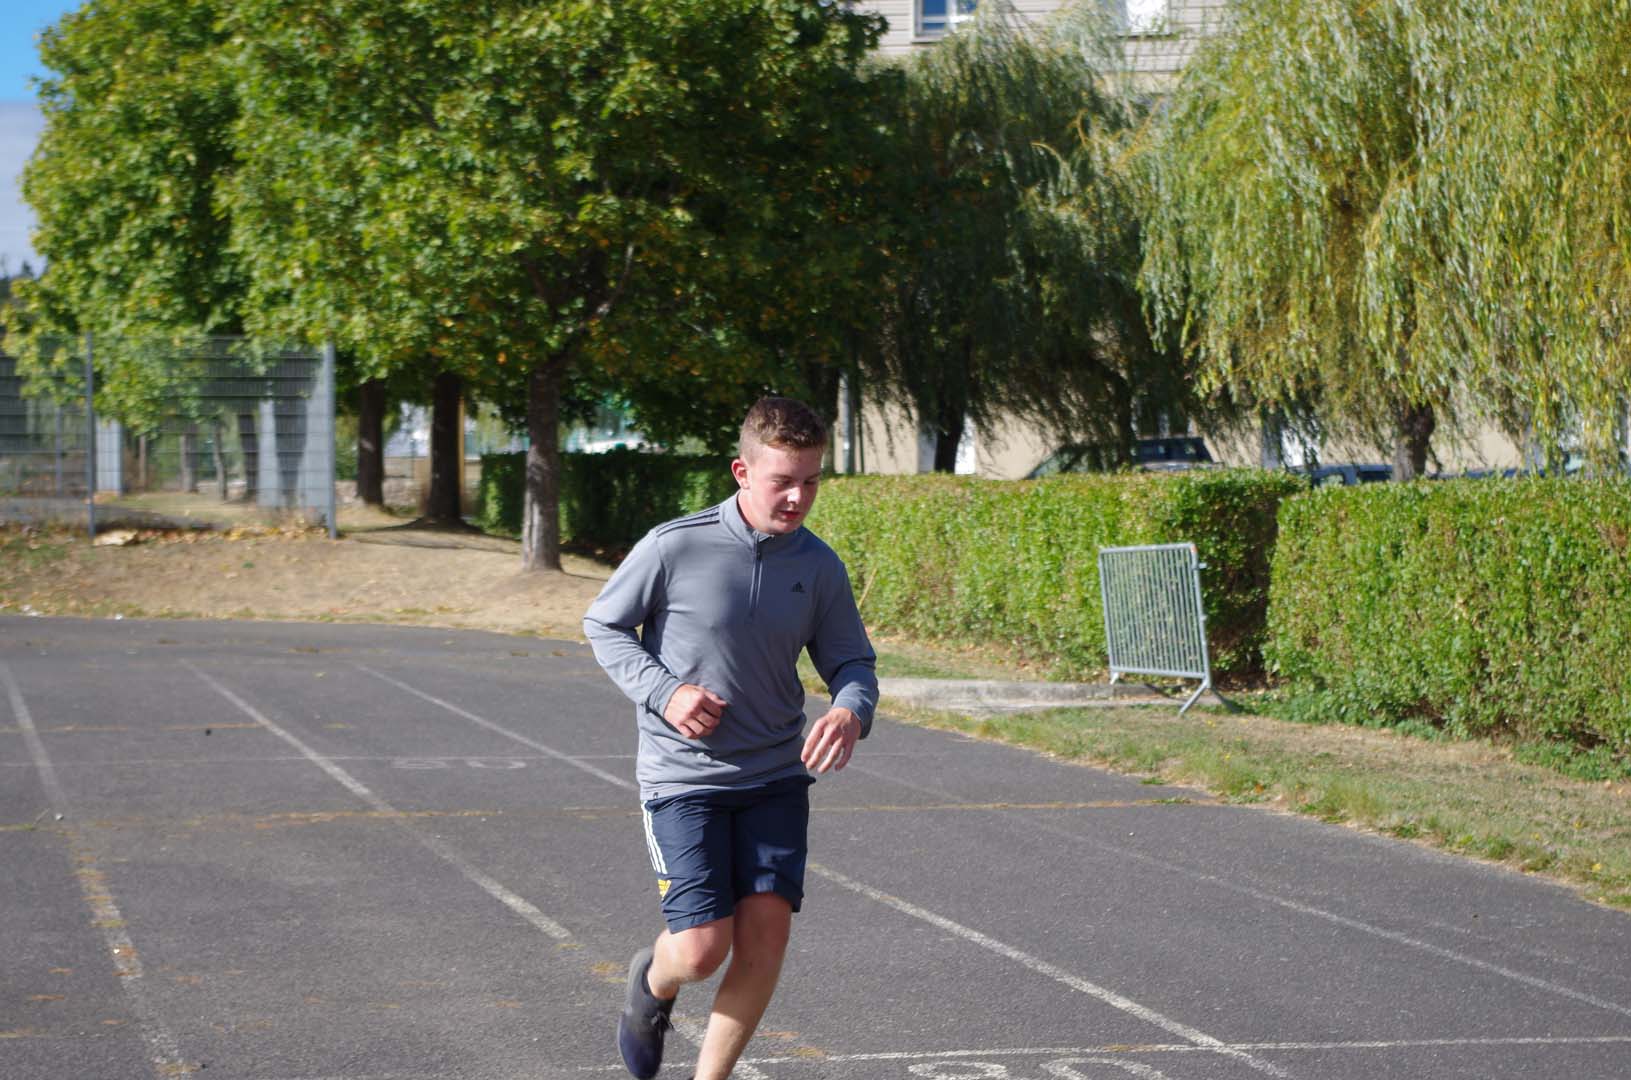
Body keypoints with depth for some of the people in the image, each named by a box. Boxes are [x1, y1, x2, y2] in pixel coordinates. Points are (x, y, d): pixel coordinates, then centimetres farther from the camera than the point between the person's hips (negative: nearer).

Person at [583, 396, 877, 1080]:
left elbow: (852, 661, 7)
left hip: (776, 776, 4)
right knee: (702, 950, -9)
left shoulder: (819, 567, -2)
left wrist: (850, 713, -17)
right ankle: (652, 984, 29)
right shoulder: (674, 548, -13)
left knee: (766, 934, -7)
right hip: (682, 776, -4)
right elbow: (602, 624, 0)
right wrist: (663, 693, -15)